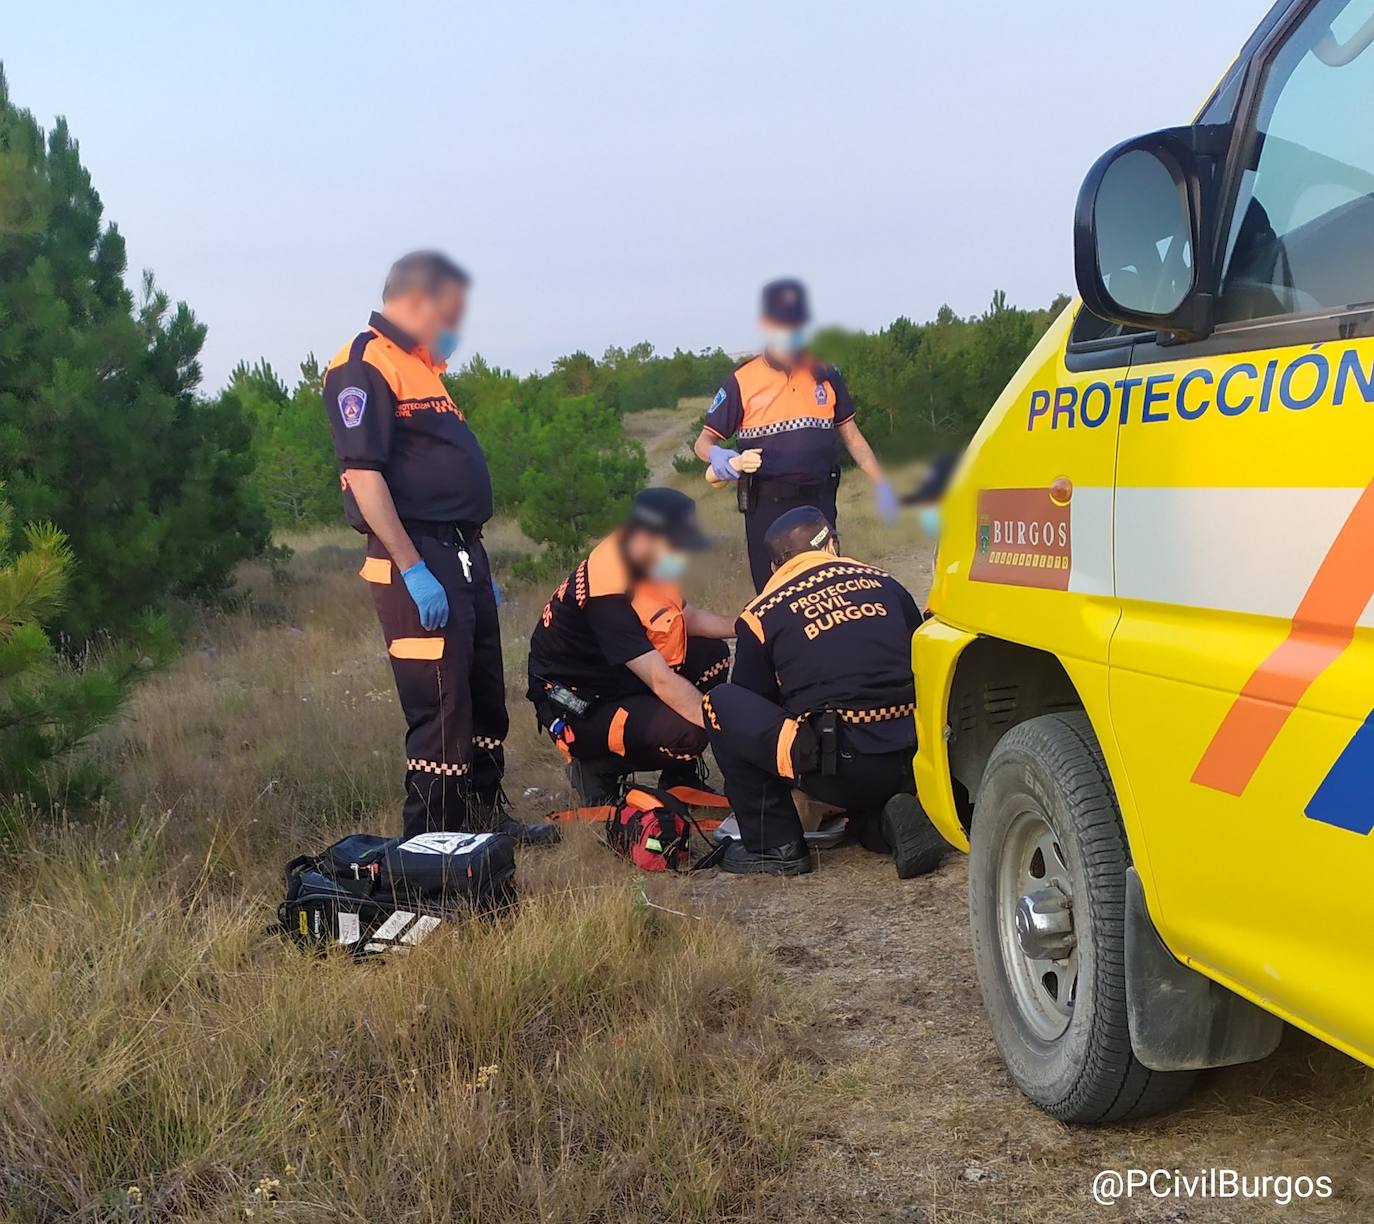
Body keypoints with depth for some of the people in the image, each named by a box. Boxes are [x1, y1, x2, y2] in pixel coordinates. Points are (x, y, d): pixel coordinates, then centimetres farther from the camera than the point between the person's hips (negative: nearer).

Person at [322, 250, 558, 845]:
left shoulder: (420, 367, 21)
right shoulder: (362, 368, -10)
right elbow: (364, 475, -19)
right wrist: (413, 570, -23)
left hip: (461, 554, 10)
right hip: (418, 561, -10)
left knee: (486, 695, 17)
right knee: (439, 706, -6)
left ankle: (486, 814, 32)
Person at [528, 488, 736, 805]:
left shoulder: (639, 556, -4)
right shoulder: (609, 594, -31)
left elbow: (687, 618, 10)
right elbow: (662, 681, -33)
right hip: (578, 706, -10)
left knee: (713, 655, 4)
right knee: (687, 735, -29)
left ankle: (680, 779, 13)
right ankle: (597, 767, -1)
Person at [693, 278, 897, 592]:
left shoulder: (825, 375, 8)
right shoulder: (742, 382, 0)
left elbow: (851, 434, 15)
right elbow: (704, 441, 3)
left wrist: (880, 484, 6)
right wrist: (716, 455, -21)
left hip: (819, 501, 2)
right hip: (767, 505, -2)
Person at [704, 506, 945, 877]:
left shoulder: (761, 615, 5)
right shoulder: (884, 584, 14)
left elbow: (755, 704, 17)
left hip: (838, 770, -5)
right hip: (912, 764, 6)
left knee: (722, 704, 10)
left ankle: (775, 846, 10)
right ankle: (888, 823, 4)